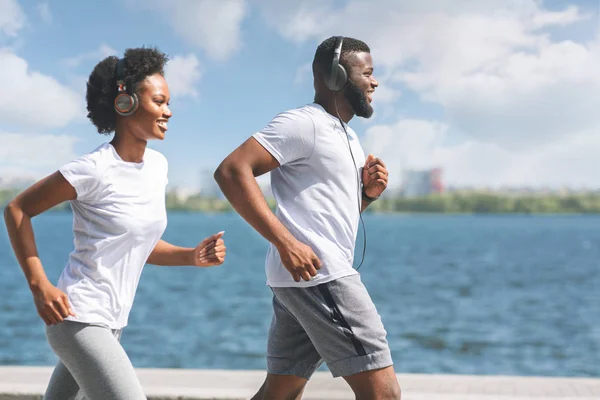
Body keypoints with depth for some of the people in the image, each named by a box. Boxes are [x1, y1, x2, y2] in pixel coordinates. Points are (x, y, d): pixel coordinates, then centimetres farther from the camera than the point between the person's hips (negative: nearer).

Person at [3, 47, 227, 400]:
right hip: (79, 319, -8)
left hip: (112, 322, 8)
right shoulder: (95, 170, -17)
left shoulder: (157, 165, 5)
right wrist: (39, 285, -15)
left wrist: (192, 256, -1)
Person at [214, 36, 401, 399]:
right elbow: (231, 171, -19)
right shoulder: (305, 123, -9)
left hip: (303, 278, 10)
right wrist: (285, 242, -25)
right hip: (318, 275, -10)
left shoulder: (347, 137, 21)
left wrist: (369, 192, 7)